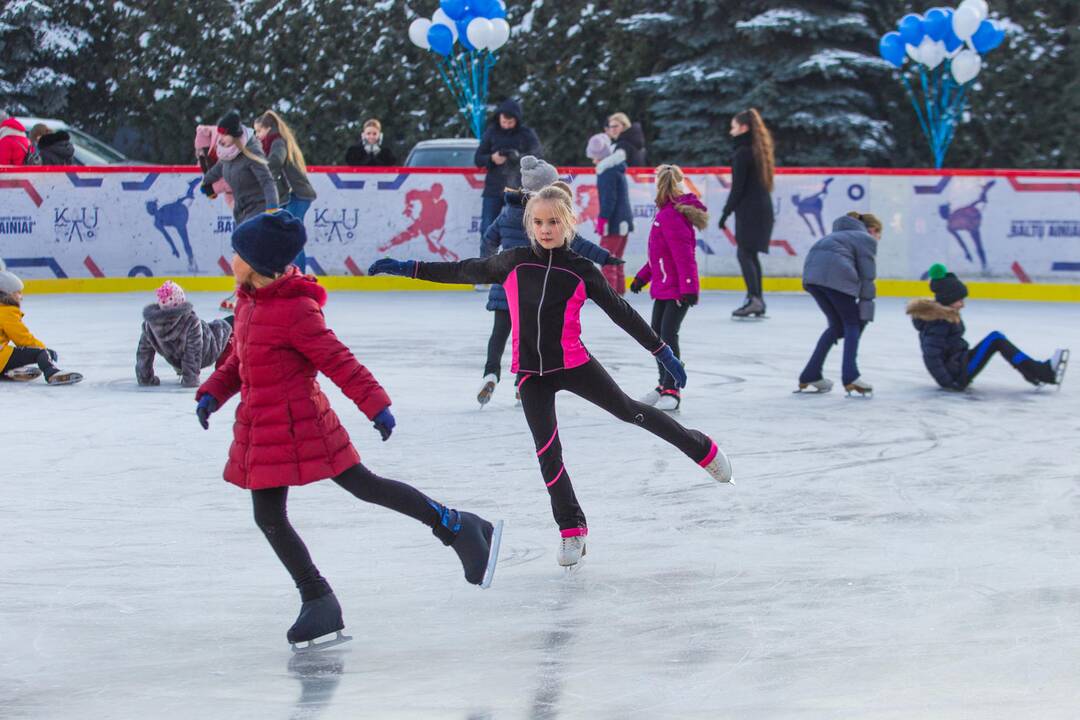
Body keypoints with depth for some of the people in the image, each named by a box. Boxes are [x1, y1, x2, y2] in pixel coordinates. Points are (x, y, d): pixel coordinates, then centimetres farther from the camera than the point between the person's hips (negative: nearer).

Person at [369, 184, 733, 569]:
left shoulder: (580, 271, -8)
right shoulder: (514, 263, -3)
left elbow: (622, 313, -1)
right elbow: (462, 271, 6)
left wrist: (663, 352, 1)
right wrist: (407, 268, 4)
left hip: (574, 364, -1)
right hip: (532, 374, 2)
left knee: (630, 411, 6)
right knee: (548, 451, -3)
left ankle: (702, 449, 28)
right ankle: (572, 529, 12)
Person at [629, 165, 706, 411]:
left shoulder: (671, 216, -20)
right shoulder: (666, 213, 12)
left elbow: (683, 254, -25)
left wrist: (688, 287, -28)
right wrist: (642, 276, 26)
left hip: (677, 290, -10)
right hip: (663, 287, 10)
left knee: (668, 335, -10)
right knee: (657, 334, 15)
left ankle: (672, 391, -4)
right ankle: (664, 384, 26)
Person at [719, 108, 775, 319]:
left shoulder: (743, 152, -12)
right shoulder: (758, 151, 15)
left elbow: (738, 187, -15)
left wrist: (726, 212, -10)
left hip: (749, 208, -9)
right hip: (763, 207, 9)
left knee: (744, 253, -7)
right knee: (751, 254, 13)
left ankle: (754, 299, -14)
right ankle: (758, 300, 13)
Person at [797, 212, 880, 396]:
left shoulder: (843, 234, 35)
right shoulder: (866, 239, 12)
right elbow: (866, 277, 3)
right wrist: (866, 310, 4)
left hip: (812, 271, 7)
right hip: (835, 275, -7)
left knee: (837, 326, 18)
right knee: (852, 324, 7)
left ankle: (810, 376, 16)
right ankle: (850, 377, -7)